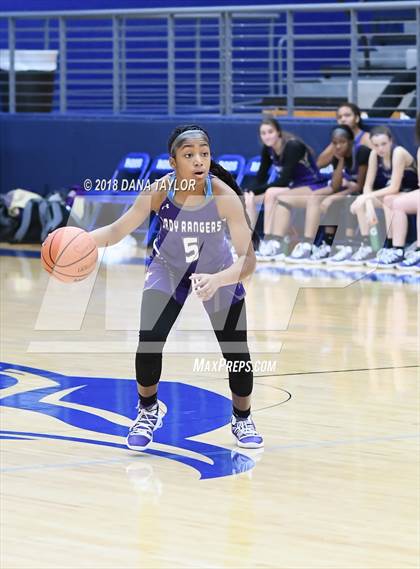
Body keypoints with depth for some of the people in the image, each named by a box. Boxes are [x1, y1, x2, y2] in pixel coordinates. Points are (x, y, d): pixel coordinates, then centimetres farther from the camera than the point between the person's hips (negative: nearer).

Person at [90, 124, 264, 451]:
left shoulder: (223, 195, -33)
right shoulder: (160, 191, -28)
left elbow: (248, 259, -35)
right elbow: (117, 231, -22)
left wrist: (216, 280, -54)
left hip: (218, 273, -1)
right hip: (168, 269, 1)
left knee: (236, 351, -4)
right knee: (149, 341, -13)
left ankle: (242, 419, 25)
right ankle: (149, 411, 15)